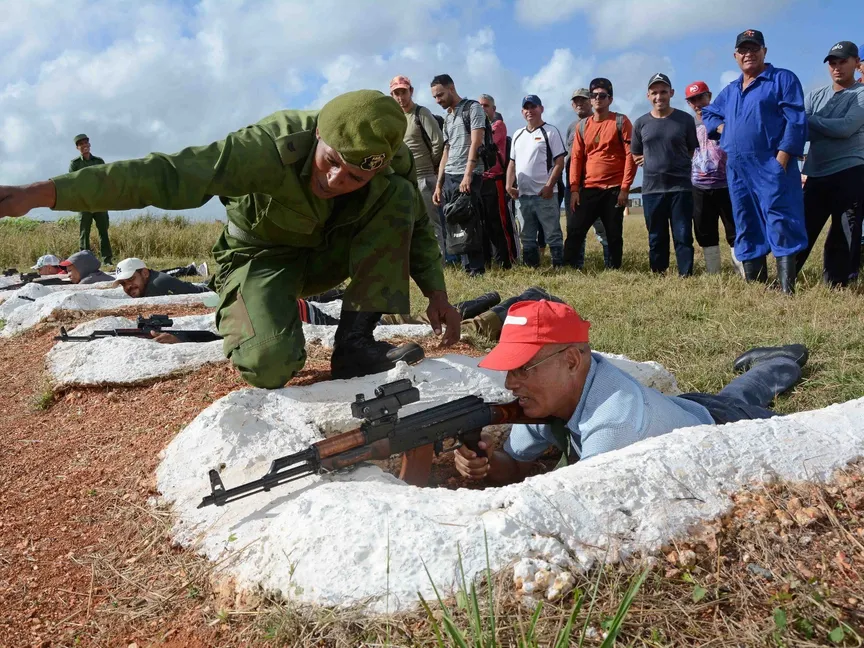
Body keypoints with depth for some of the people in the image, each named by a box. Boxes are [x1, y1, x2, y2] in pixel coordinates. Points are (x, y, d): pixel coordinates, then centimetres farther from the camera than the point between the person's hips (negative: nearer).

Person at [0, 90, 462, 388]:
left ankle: (353, 343, -18)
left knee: (401, 197, -22)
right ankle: (242, 311, 7)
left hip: (328, 252, 4)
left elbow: (415, 225, -1)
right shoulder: (275, 147, -34)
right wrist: (44, 193, -45)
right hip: (263, 253, -4)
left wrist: (437, 293, -12)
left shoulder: (392, 163, -21)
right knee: (271, 366, -32)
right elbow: (168, 175, -39)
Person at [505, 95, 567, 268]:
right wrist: (509, 185, 4)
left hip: (545, 195, -6)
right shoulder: (517, 135, 16)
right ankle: (532, 268, 18)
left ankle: (559, 267, 0)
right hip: (522, 195, 6)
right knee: (527, 237, 11)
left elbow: (559, 162, -7)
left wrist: (549, 186, -17)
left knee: (553, 235, -4)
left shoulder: (550, 131, -2)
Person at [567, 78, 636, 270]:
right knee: (575, 231, -2)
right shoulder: (582, 125, 10)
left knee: (614, 235, 2)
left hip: (614, 189, -3)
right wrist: (574, 189, 0)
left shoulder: (621, 121, -1)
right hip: (588, 189, 3)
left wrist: (625, 188, -12)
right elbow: (576, 158, 9)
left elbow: (630, 155, -5)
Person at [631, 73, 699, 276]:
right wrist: (653, 164, 3)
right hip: (651, 189, 2)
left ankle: (686, 276, 2)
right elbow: (635, 155, 16)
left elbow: (694, 151, 11)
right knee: (656, 238, 7)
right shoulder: (641, 123, 7)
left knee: (683, 236, -2)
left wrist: (676, 163, 1)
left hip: (681, 188, -2)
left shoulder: (685, 120, 2)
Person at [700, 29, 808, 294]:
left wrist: (783, 156, -17)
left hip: (770, 167, -7)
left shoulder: (783, 79, 2)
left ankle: (787, 290, -13)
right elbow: (708, 114, 34)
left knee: (781, 227, -12)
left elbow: (796, 121, -7)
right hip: (736, 170, 7)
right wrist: (720, 127, 12)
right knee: (746, 231, 8)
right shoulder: (729, 91, 21)